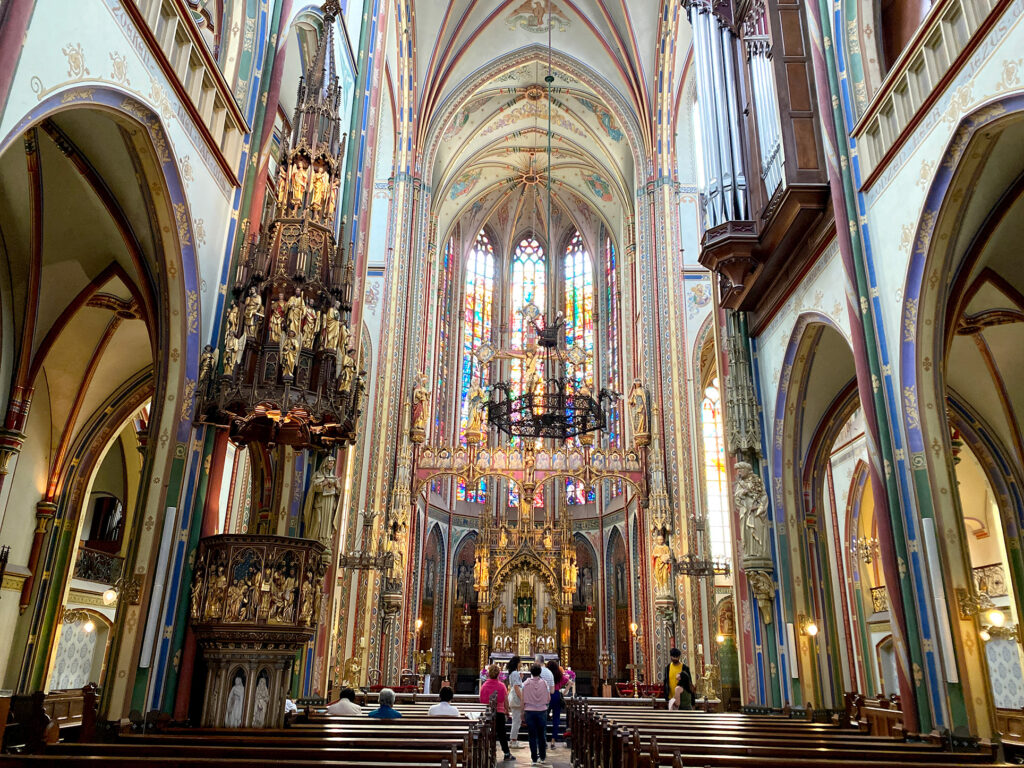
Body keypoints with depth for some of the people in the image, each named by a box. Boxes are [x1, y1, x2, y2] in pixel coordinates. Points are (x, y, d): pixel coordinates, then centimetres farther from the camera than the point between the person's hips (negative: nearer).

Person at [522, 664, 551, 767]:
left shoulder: (526, 684, -6)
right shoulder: (544, 683, -4)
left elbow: (523, 700, -4)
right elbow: (548, 699, 0)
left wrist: (522, 712, 6)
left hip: (529, 712, -1)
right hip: (542, 711, 1)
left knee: (532, 736, 6)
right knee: (541, 735, 13)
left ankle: (534, 759, 8)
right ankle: (543, 758, 17)